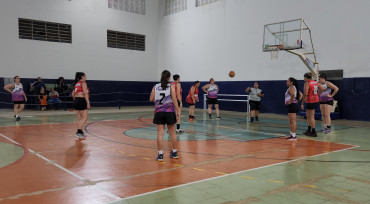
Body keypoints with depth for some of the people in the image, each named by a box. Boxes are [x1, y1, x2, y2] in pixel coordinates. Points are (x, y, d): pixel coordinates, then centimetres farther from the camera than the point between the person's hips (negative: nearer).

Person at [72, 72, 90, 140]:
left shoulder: (77, 84, 20)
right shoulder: (83, 83, -4)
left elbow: (73, 94, 20)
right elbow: (85, 93, -14)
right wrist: (88, 103, -17)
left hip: (76, 101, 9)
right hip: (81, 100, -9)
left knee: (79, 118, 11)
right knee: (84, 118, -8)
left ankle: (79, 132, 11)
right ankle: (79, 132, -19)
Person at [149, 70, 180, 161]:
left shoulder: (155, 87, 6)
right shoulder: (171, 86, 0)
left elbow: (151, 99, 5)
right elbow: (174, 99, -6)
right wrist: (178, 111, -3)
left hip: (158, 112, 1)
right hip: (170, 111, -1)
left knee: (160, 133, 0)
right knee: (172, 133, 11)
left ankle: (160, 154, -4)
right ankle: (174, 152, 23)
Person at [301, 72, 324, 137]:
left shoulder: (307, 83, -12)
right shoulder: (315, 82, 10)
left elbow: (305, 94, -19)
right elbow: (322, 89, 13)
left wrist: (302, 103, -16)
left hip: (310, 102, -8)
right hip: (316, 101, 8)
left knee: (311, 117, 1)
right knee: (308, 116, 19)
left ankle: (314, 132, 5)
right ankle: (309, 130, 25)